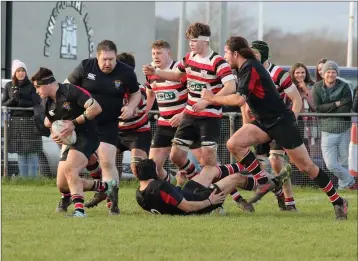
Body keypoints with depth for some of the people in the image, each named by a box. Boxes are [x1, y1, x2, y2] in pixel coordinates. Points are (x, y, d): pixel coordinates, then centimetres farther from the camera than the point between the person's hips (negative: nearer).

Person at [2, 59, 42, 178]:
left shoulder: (31, 86, -3)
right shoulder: (9, 86, 8)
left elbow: (35, 103, -9)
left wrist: (18, 102, -14)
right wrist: (12, 100, -13)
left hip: (30, 122, -3)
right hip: (15, 122, 3)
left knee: (32, 153, -4)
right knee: (20, 153, 6)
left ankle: (32, 177, 0)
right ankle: (23, 178, 11)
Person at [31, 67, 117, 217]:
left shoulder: (70, 91, -14)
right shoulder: (49, 104, 10)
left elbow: (96, 108, -21)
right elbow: (49, 123, 27)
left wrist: (74, 123, -20)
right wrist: (54, 135, 4)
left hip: (86, 136, -9)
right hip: (70, 141, 9)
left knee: (69, 170, -33)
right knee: (62, 186, 4)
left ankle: (79, 210, -34)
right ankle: (104, 187, 19)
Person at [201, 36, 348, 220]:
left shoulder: (250, 68, -19)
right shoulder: (244, 68, 9)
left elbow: (239, 99, -28)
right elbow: (237, 93, 24)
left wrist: (213, 98, -18)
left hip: (281, 121, -9)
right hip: (265, 122, 9)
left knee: (306, 166, -5)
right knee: (234, 144, -12)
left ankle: (338, 202, 6)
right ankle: (263, 182, -6)